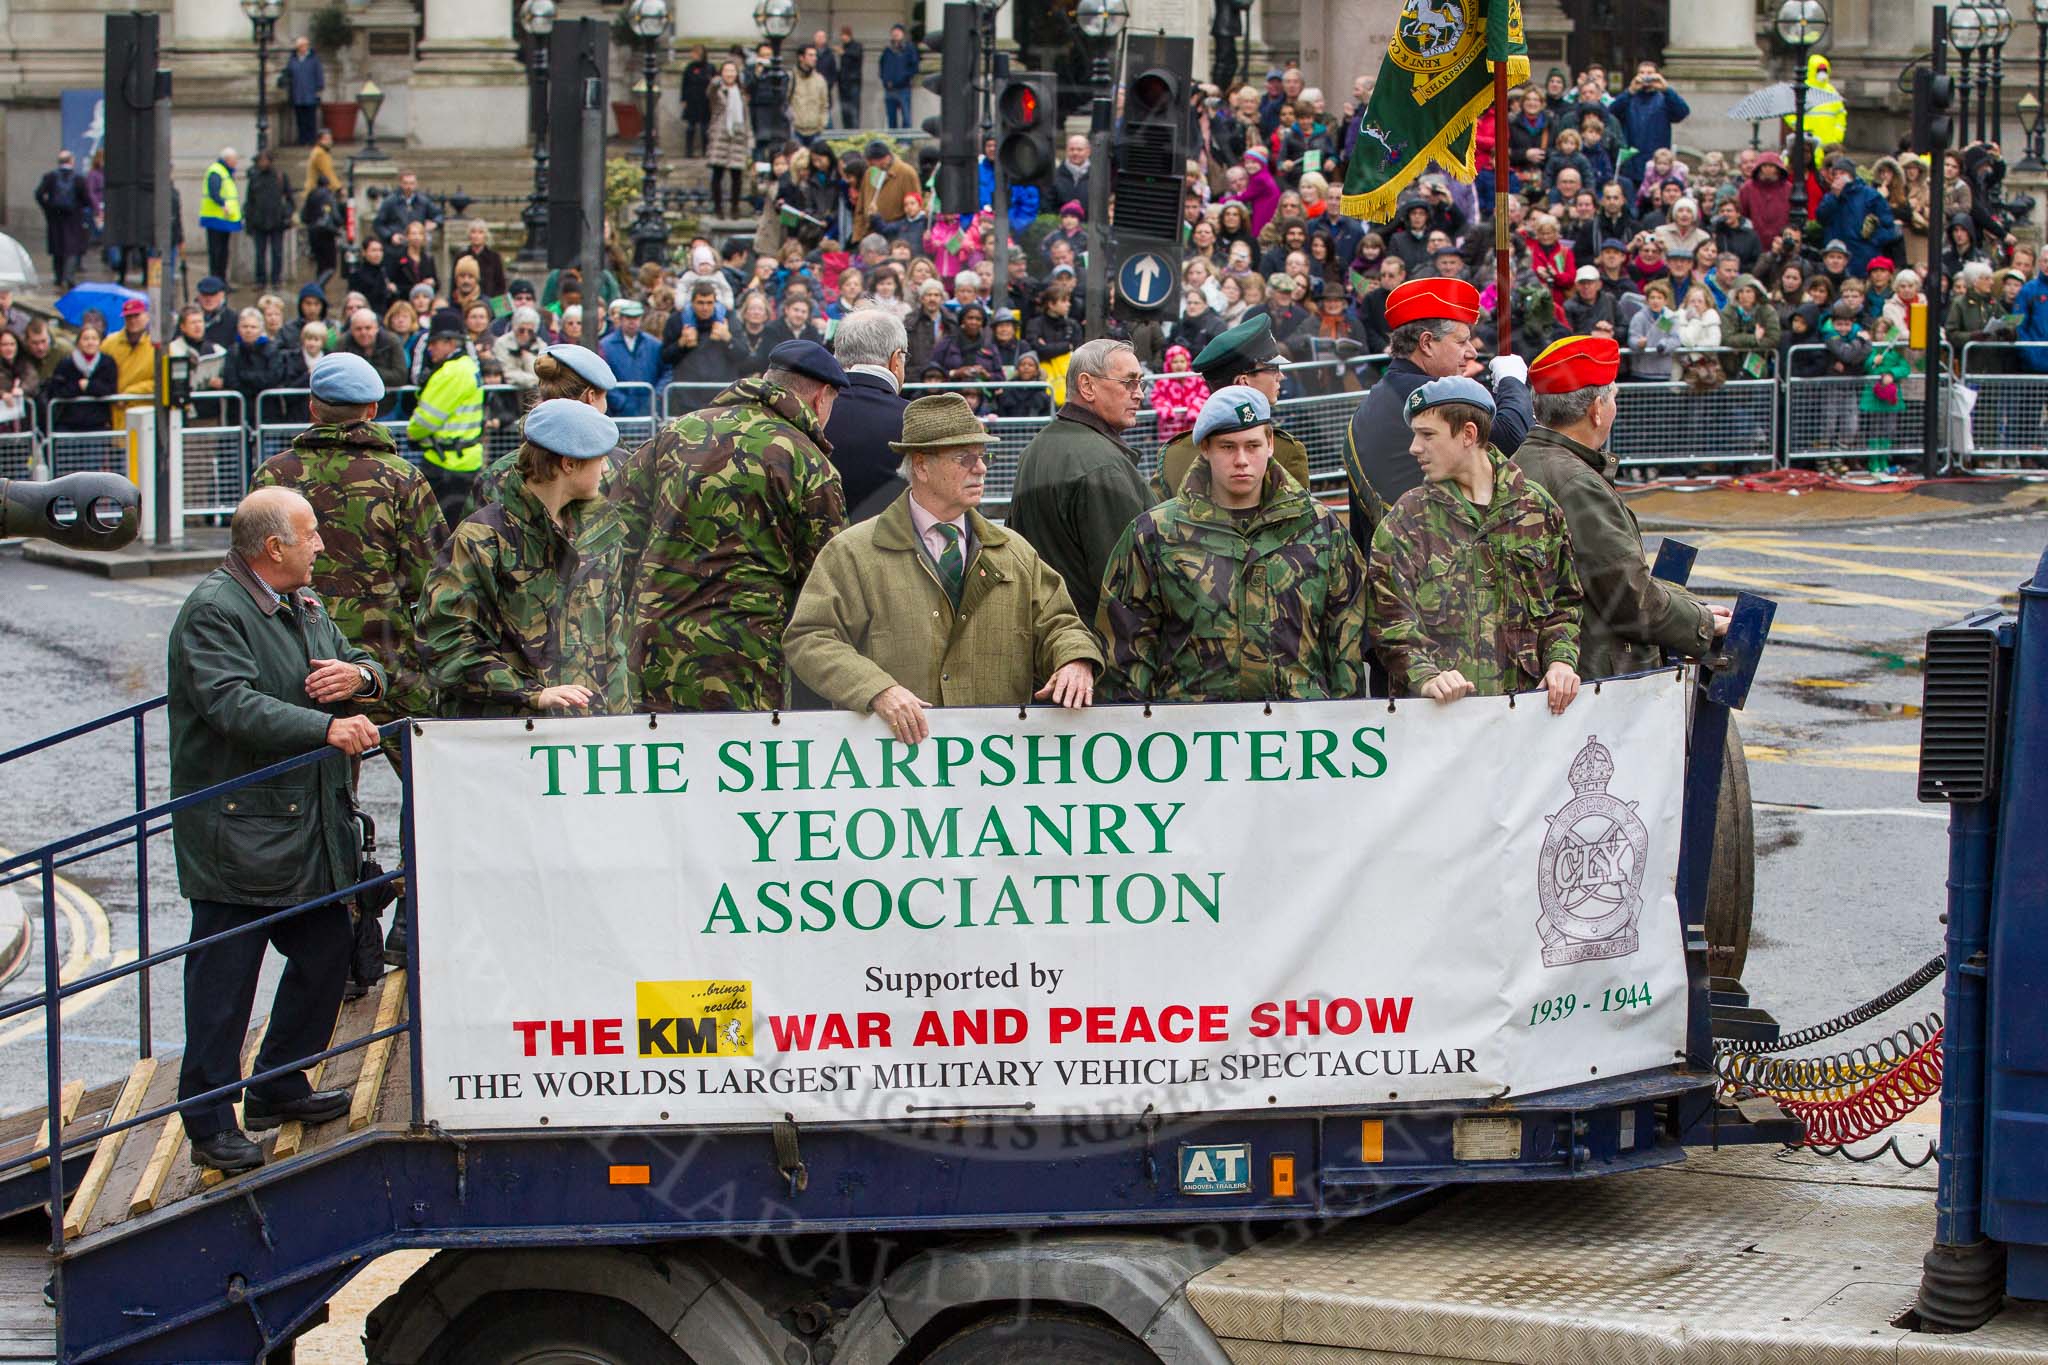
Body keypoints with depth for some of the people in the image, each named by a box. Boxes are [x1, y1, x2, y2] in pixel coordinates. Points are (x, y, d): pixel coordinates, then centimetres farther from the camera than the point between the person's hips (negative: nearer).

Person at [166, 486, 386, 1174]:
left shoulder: (303, 605, 15)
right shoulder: (213, 612, -14)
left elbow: (370, 666, 21)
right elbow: (233, 704, -26)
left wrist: (359, 675, -4)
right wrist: (327, 728, -34)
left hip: (314, 828, 9)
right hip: (238, 832, -9)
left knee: (326, 954, 14)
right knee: (223, 977, -4)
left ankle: (278, 1089, 29)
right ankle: (210, 1122, 2)